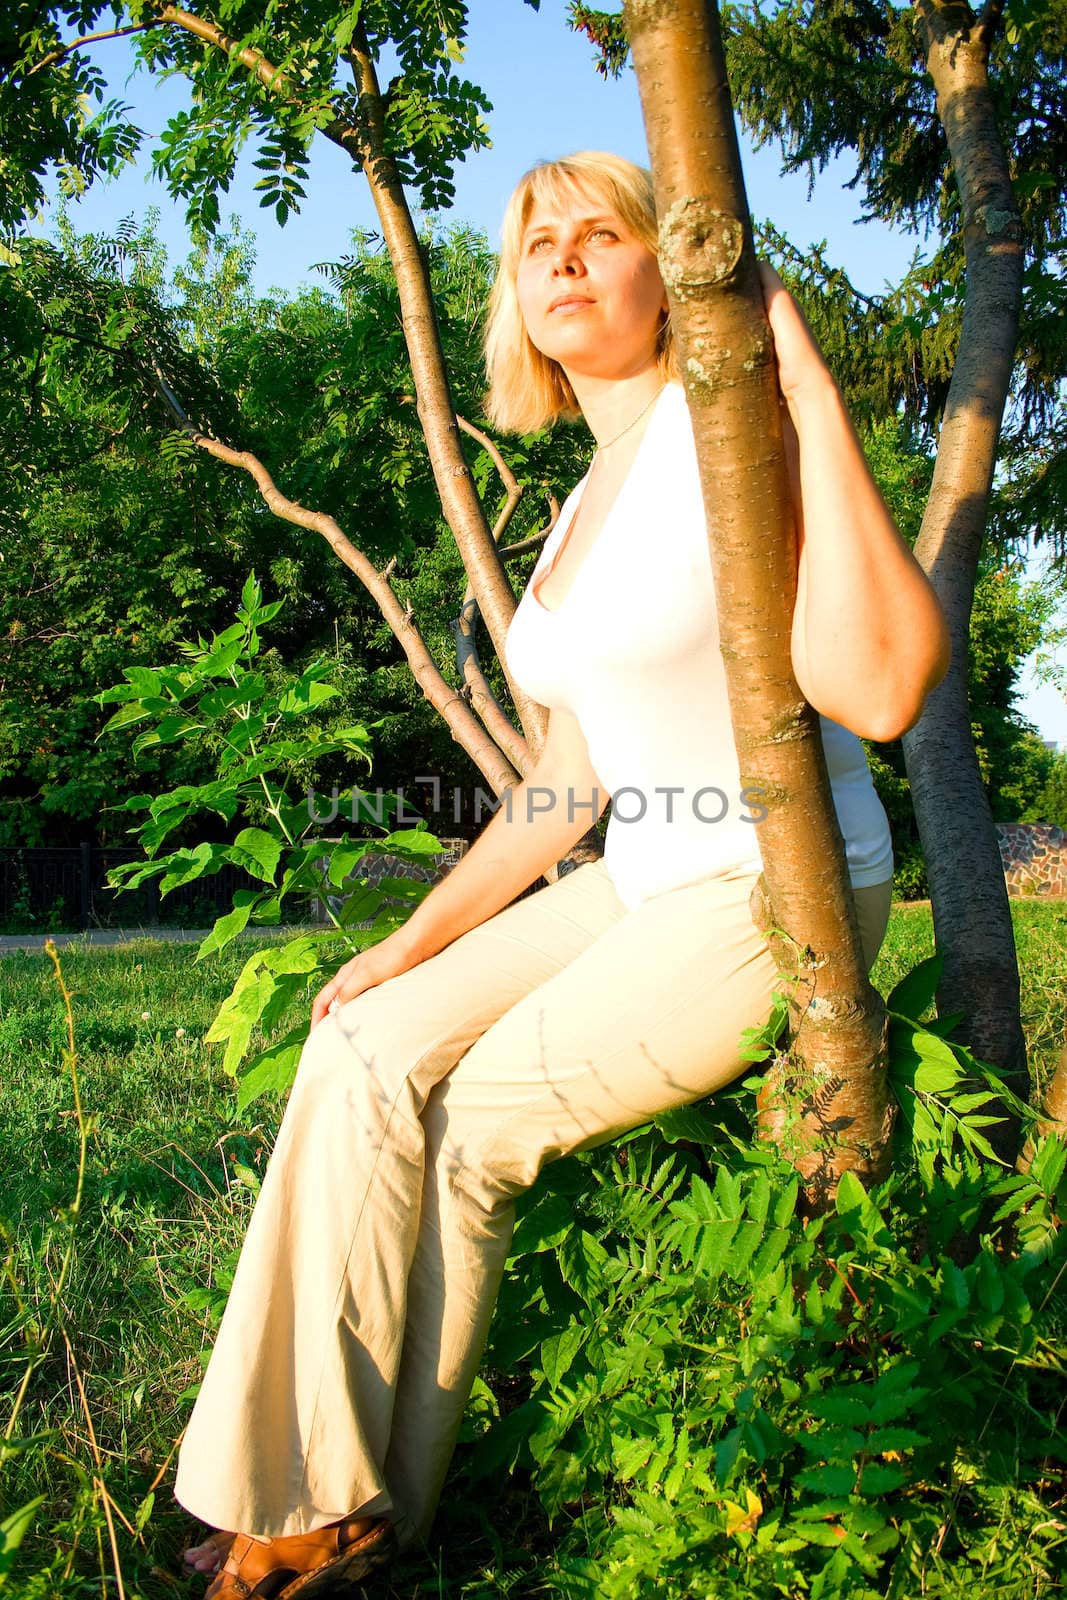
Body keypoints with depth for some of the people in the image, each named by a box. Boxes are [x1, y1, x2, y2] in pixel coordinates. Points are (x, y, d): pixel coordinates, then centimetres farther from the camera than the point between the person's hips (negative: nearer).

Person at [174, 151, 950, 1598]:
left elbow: (878, 689, -30)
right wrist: (416, 941, 8)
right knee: (368, 1054, -9)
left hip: (783, 898, -8)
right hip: (648, 888, 8)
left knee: (468, 1128, -11)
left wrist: (809, 382, -27)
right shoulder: (586, 512, 12)